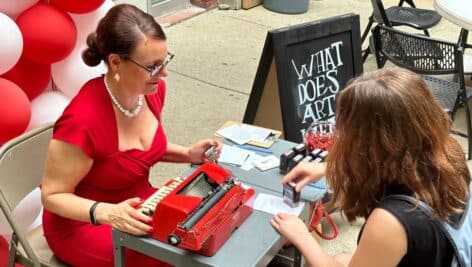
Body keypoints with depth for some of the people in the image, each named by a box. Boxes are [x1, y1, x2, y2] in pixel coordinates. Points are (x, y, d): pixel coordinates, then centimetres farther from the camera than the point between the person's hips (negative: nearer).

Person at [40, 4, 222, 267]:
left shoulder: (153, 89, -9)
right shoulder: (83, 120, -31)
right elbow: (52, 195, -20)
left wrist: (188, 154, -6)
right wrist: (108, 213, -35)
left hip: (138, 205, 7)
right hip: (84, 225, -7)